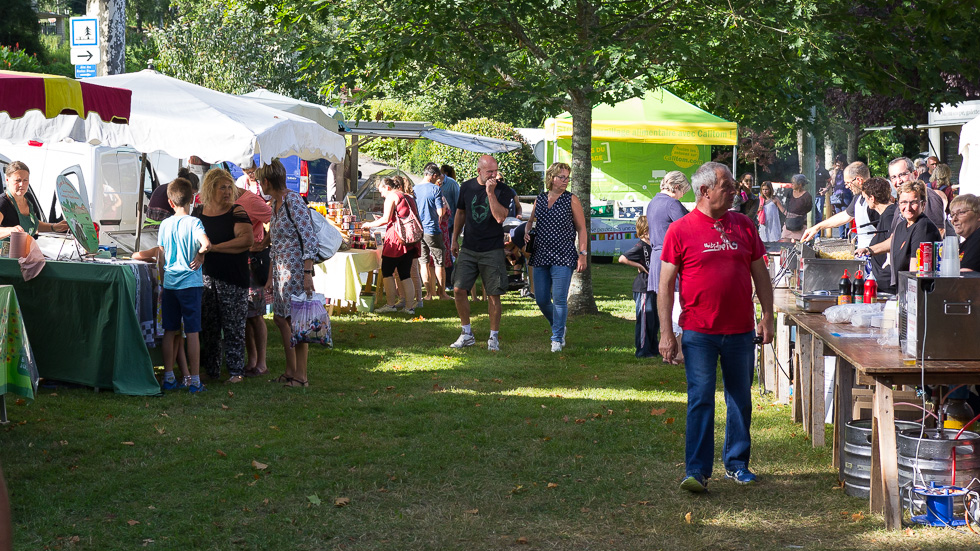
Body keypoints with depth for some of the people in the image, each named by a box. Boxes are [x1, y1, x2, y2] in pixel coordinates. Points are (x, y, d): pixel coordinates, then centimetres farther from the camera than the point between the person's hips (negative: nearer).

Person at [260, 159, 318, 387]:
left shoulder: (293, 200, -15)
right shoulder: (275, 203, 13)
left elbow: (309, 238, -19)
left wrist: (308, 274, -24)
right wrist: (272, 276, 19)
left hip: (296, 268, -10)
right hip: (281, 270, 10)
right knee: (279, 317, 13)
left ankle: (301, 375, 3)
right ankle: (290, 371, 22)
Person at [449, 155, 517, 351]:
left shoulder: (503, 190, -5)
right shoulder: (467, 187, 5)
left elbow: (500, 217, -19)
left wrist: (490, 192, -22)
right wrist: (454, 239, 19)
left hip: (492, 250, -3)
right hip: (468, 248, 3)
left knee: (493, 295, -1)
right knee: (459, 290, -3)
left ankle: (493, 337, 12)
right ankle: (467, 334, 11)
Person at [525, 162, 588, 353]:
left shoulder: (571, 200, -1)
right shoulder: (540, 199, 9)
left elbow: (582, 229, 0)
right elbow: (531, 220, 24)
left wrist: (583, 254, -7)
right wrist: (526, 231, 2)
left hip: (563, 258, -4)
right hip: (540, 256, 5)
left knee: (559, 299, -9)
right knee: (541, 300, 7)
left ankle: (557, 338, 1)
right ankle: (558, 327, 31)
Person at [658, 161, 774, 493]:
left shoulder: (743, 225, 7)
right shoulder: (680, 230, -4)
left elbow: (760, 274, 14)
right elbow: (666, 285, -3)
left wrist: (767, 316, 5)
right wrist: (666, 333, -8)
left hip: (741, 331, 4)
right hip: (699, 332, -4)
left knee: (741, 400, 12)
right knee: (700, 400, -6)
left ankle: (737, 464, 25)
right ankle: (696, 471, -4)